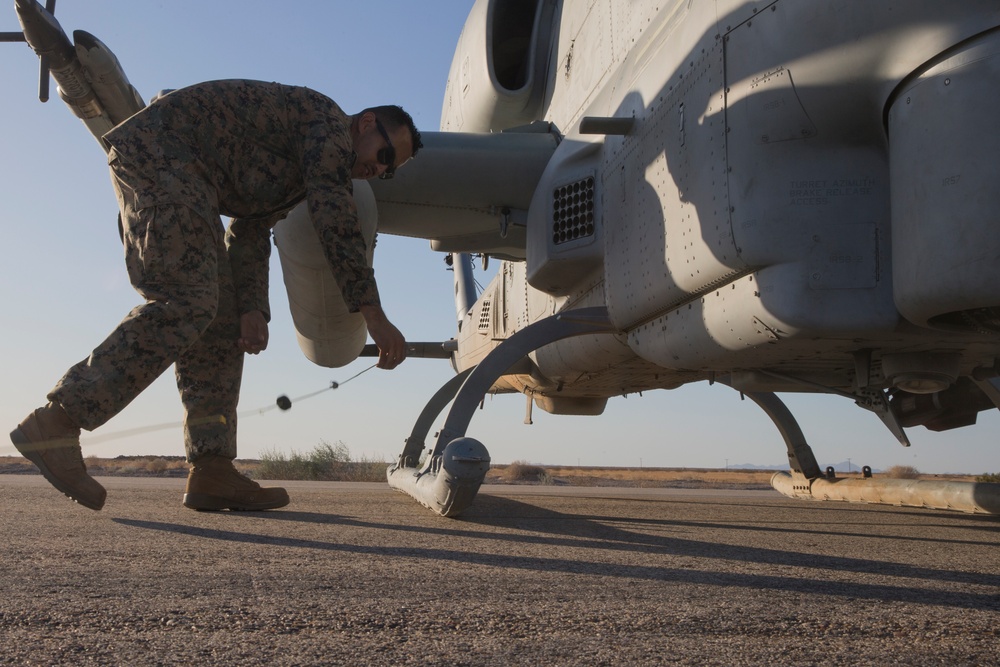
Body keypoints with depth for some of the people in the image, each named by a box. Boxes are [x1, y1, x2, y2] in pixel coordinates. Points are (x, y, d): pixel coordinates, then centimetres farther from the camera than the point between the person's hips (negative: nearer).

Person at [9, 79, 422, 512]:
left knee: (220, 319, 3)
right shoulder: (328, 123, -5)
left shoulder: (300, 167, 24)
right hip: (159, 150, -10)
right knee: (187, 306, -20)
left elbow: (249, 236, 16)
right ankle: (53, 424, -20)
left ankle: (211, 472, -3)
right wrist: (373, 314, -20)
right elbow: (335, 222, -18)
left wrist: (252, 309, 0)